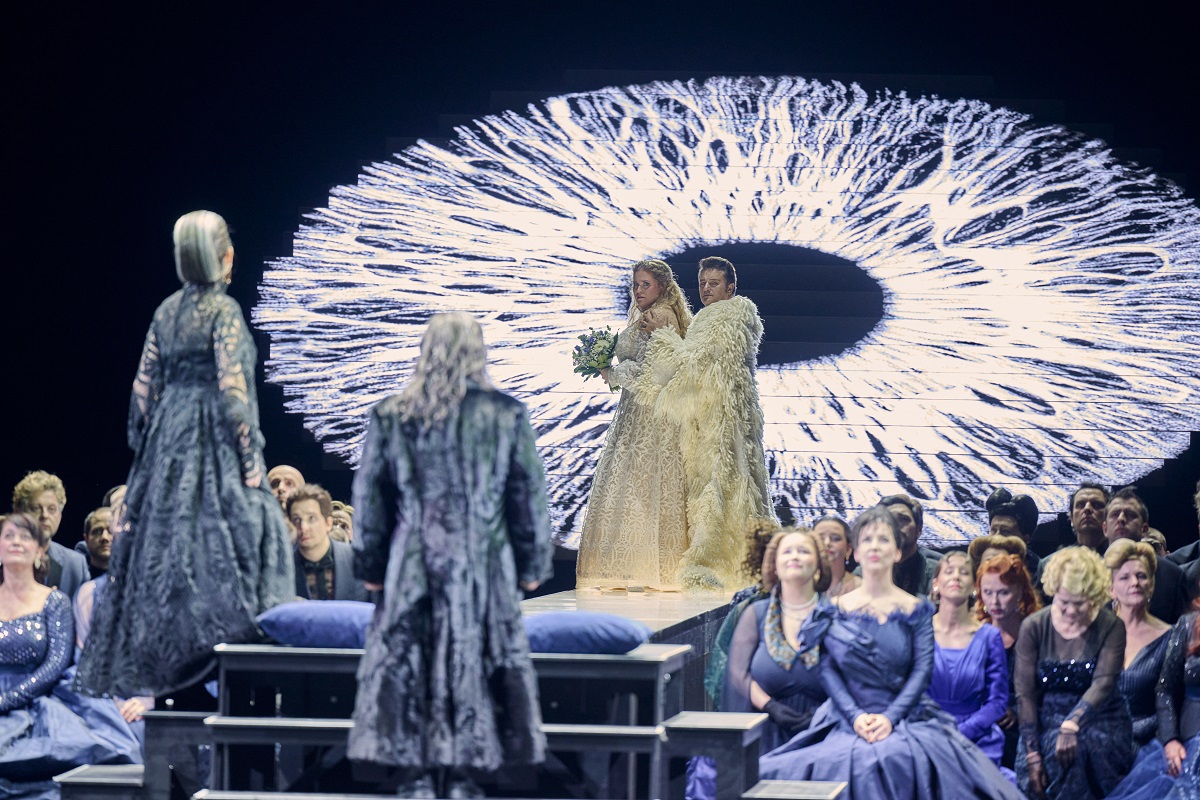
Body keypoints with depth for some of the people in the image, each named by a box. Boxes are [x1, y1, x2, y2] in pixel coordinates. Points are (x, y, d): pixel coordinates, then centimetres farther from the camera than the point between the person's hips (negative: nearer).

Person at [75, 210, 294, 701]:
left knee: (165, 543, 9)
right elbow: (232, 391, -16)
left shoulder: (167, 311, 10)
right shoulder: (223, 310, -10)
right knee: (218, 544, -7)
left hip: (166, 442, 7)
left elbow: (143, 389, 10)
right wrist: (251, 458, -13)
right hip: (214, 441, -7)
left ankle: (162, 669, 11)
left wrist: (147, 447, 18)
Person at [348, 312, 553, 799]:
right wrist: (532, 564, 12)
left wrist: (370, 566, 14)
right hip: (485, 569, 0)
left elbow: (370, 497, 5)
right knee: (477, 666, 6)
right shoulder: (507, 416, -2)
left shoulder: (391, 418, -1)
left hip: (414, 567, 0)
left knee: (408, 666, 6)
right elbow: (529, 496, 2)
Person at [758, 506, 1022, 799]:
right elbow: (828, 670, 4)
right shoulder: (836, 609, 11)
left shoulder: (916, 610, 10)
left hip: (905, 719, 0)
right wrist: (856, 716, -11)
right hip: (847, 722, 1)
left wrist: (890, 717, -13)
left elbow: (922, 670, 1)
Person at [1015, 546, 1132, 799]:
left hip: (1098, 719, 0)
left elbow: (1103, 684, -16)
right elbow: (1025, 694, -4)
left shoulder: (1110, 627, -2)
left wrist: (1072, 724, -34)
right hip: (1047, 719, 0)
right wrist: (1032, 754, -14)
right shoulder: (1034, 627, 0)